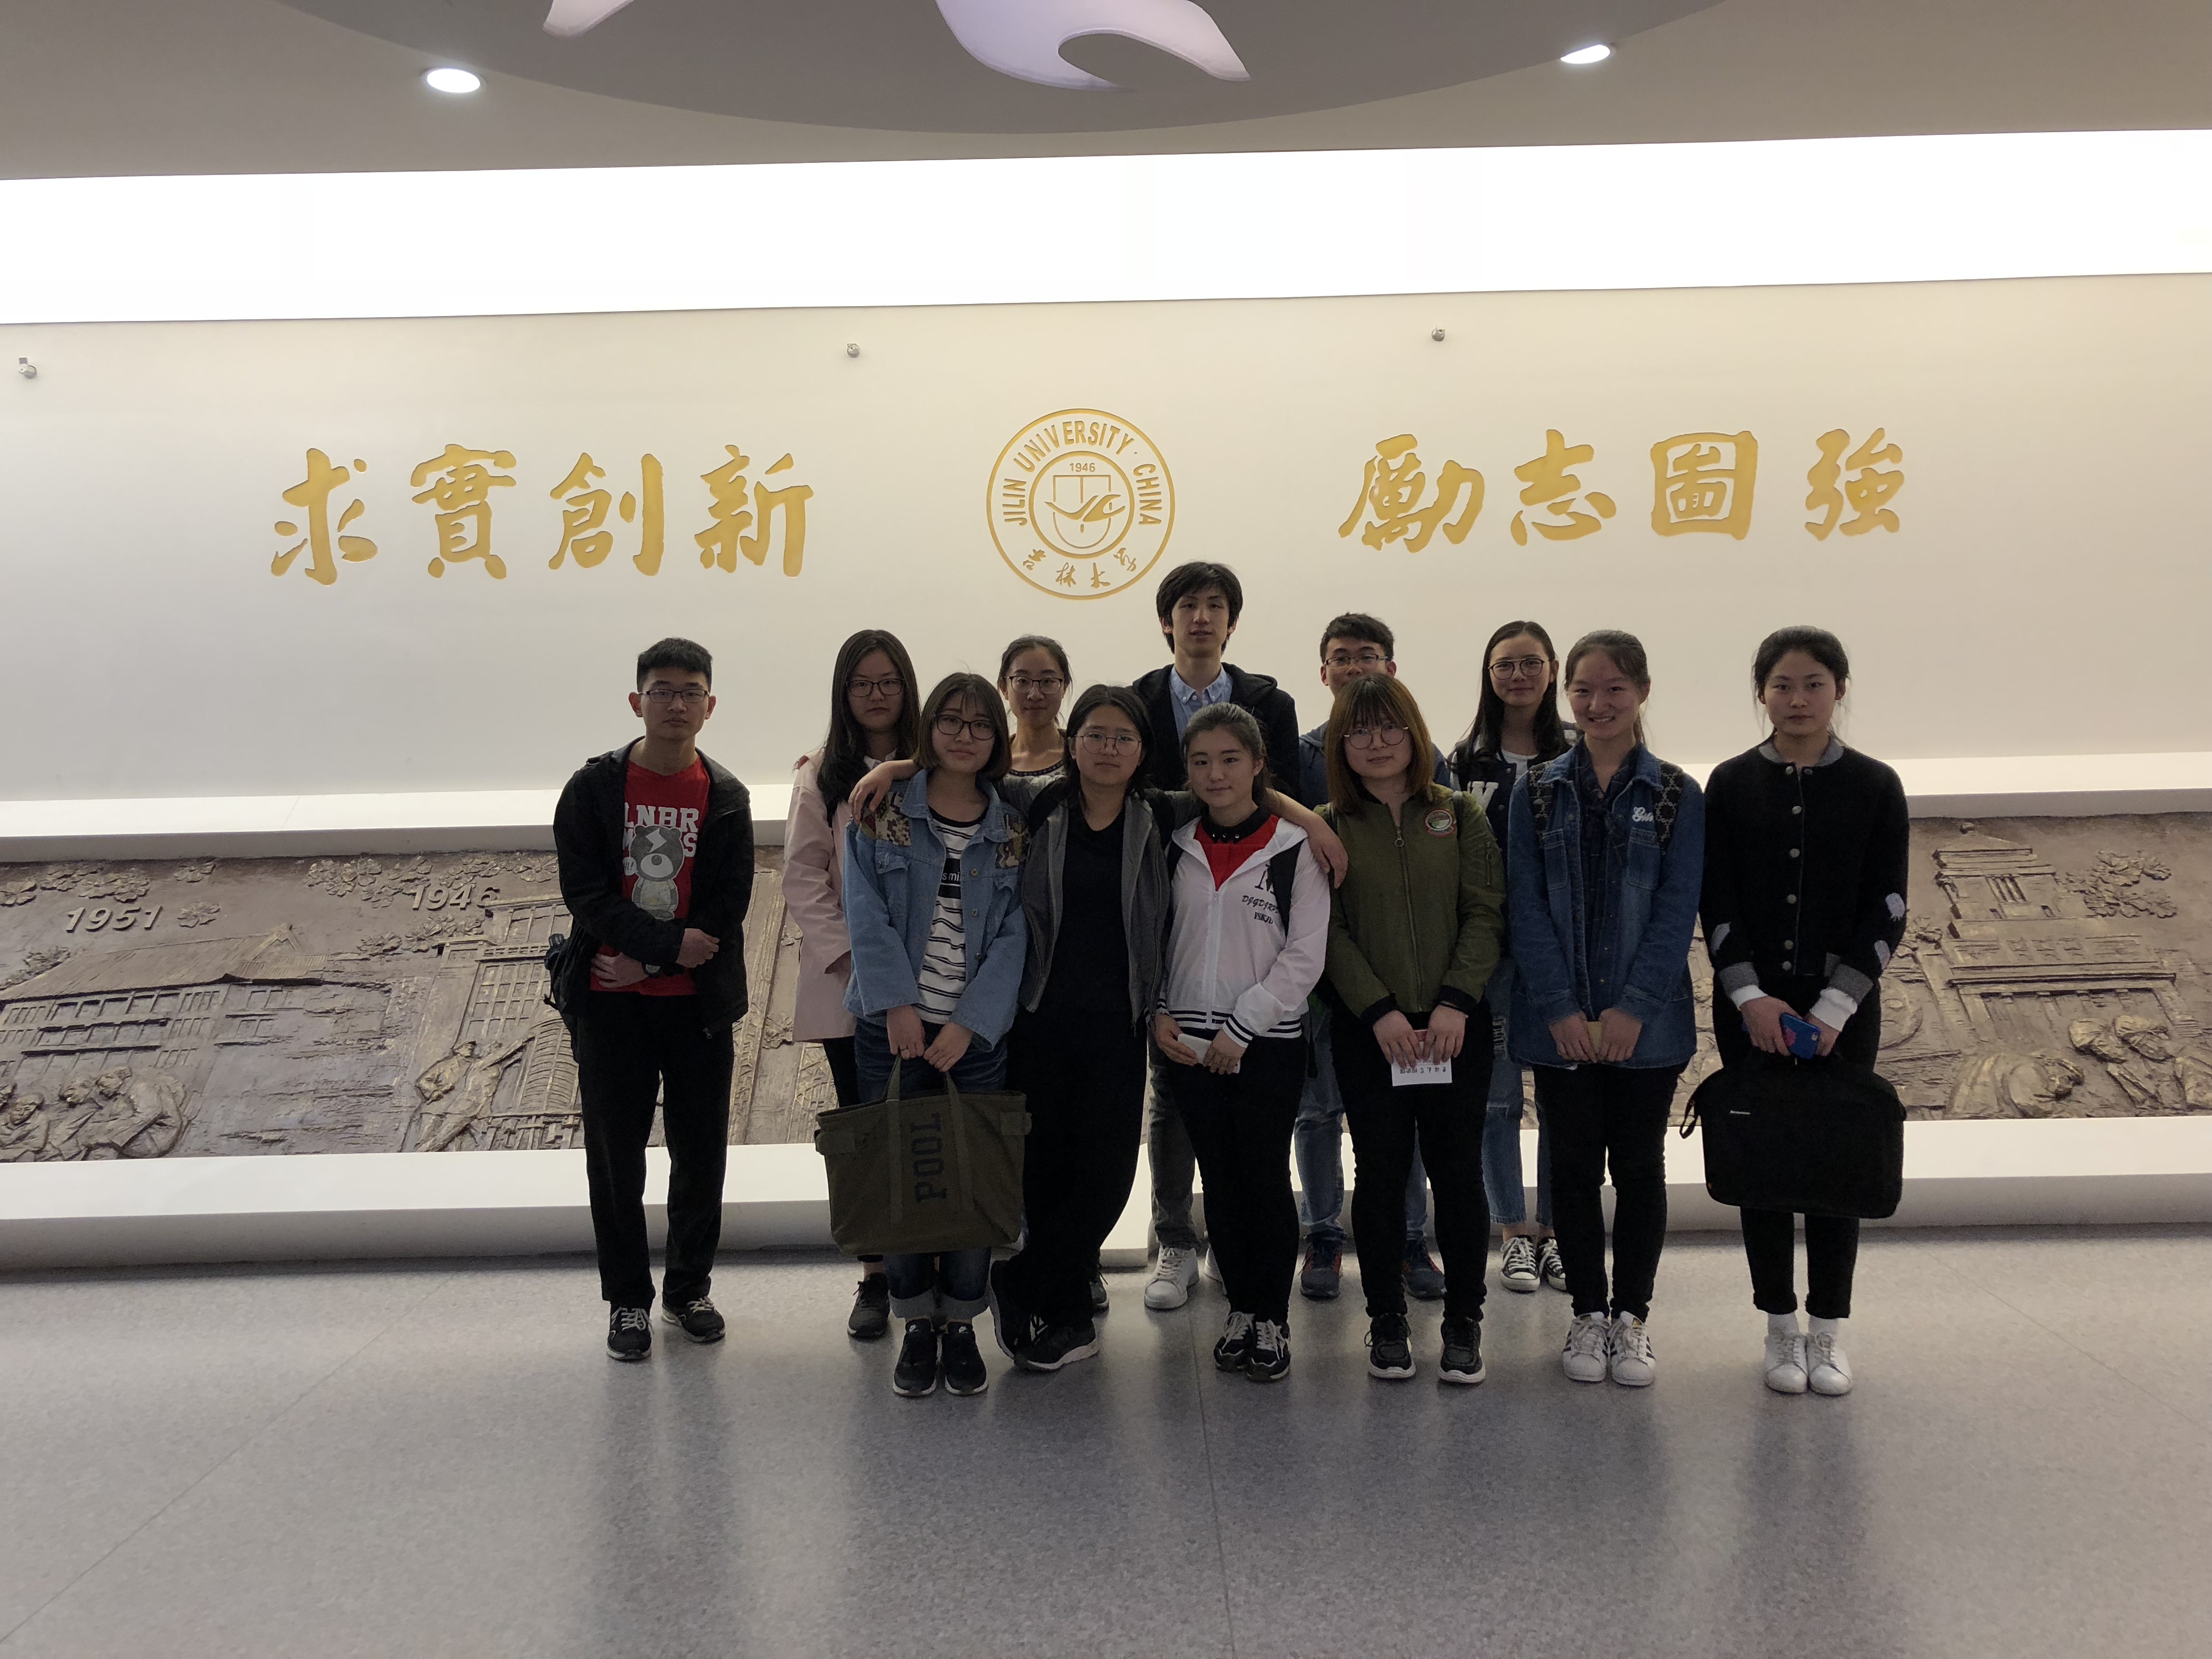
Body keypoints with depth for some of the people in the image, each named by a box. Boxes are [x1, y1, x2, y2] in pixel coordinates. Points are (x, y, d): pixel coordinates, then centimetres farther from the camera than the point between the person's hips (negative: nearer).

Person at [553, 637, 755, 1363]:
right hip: (611, 1003, -1)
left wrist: (641, 959, -12)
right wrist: (671, 942, -18)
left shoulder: (726, 798, 3)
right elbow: (582, 890, -9)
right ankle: (628, 1299, 18)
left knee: (702, 1151, 8)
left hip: (698, 1002, 1)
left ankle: (688, 1289, 24)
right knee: (616, 1155, 6)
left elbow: (727, 907, -3)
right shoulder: (595, 786, -1)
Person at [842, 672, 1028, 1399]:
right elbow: (867, 915, -4)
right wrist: (898, 1002, -16)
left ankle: (961, 1324, 16)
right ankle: (917, 1325, 17)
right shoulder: (882, 810, 4)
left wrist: (970, 1023, -12)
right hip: (893, 1027, -1)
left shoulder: (1013, 829, 6)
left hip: (978, 1033, 1)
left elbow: (1013, 935, -1)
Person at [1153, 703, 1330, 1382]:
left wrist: (1241, 1030, -12)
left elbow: (1304, 956, -8)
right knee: (1220, 1180, 10)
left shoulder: (1294, 849, -5)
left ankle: (1272, 1319, 13)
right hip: (1188, 1043, 4)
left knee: (1267, 1178, 1)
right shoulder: (1177, 849, 8)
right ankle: (1241, 1309, 22)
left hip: (1266, 1042, -4)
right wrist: (1160, 1015, -2)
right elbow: (1155, 942, 13)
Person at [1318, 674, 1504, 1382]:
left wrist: (1456, 1002, -11)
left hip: (1455, 1025, 1)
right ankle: (1387, 1321, 17)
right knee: (1380, 1172, 4)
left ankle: (1464, 1322, 15)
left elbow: (1485, 914, 1)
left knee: (1457, 1171, 2)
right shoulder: (1329, 828, 4)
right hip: (1368, 1029, 0)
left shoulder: (1460, 815, 6)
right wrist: (1380, 1012, -12)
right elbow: (1329, 931, -2)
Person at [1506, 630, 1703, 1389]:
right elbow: (1525, 906, -2)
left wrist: (1633, 1009, -13)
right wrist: (1560, 1010, -11)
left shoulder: (1676, 796, 0)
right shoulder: (1538, 792, 3)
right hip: (1559, 1022, 1)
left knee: (1639, 1165, 8)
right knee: (1574, 1165, 8)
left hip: (1647, 1021, -1)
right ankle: (1589, 1312, 22)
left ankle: (1633, 1316, 21)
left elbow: (1678, 910, -5)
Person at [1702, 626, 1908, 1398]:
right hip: (1751, 1008, 1)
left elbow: (1887, 909, -3)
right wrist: (1751, 998, -12)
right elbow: (1716, 902, -1)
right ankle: (1781, 1326, 17)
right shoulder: (1732, 784, 1)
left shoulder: (1875, 787, 0)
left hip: (1843, 1008, 0)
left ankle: (1829, 1328, 17)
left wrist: (1834, 1007, -11)